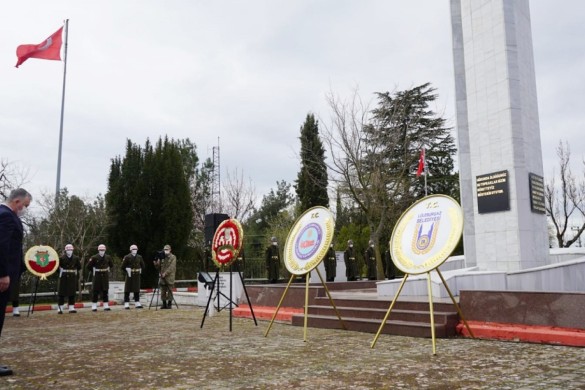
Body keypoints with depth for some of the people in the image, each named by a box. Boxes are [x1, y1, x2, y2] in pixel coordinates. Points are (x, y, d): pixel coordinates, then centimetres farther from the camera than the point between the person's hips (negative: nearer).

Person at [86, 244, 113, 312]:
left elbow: (111, 265, 18)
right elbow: (89, 266, -2)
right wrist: (94, 272, 4)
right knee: (95, 291, 1)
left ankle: (106, 306, 11)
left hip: (105, 276, 3)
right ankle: (94, 307, 7)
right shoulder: (94, 258, -9)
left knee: (105, 291, 7)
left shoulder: (108, 257, 1)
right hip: (97, 276, -3)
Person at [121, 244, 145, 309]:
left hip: (137, 276, 4)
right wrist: (126, 273, -3)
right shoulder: (127, 257, -7)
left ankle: (137, 304, 13)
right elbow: (123, 267, -3)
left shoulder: (139, 257, 5)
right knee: (127, 290, 1)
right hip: (129, 276, -4)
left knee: (137, 290, 7)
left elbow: (142, 266, 17)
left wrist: (139, 272, 10)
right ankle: (126, 304, 5)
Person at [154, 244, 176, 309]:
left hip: (169, 277, -4)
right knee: (163, 291, 5)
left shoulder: (173, 257, -1)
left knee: (170, 291, -2)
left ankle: (169, 304, 4)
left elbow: (172, 267, -11)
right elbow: (158, 267, 13)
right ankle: (164, 304, 13)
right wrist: (156, 263, -8)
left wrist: (165, 273, -18)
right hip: (162, 277, 4)